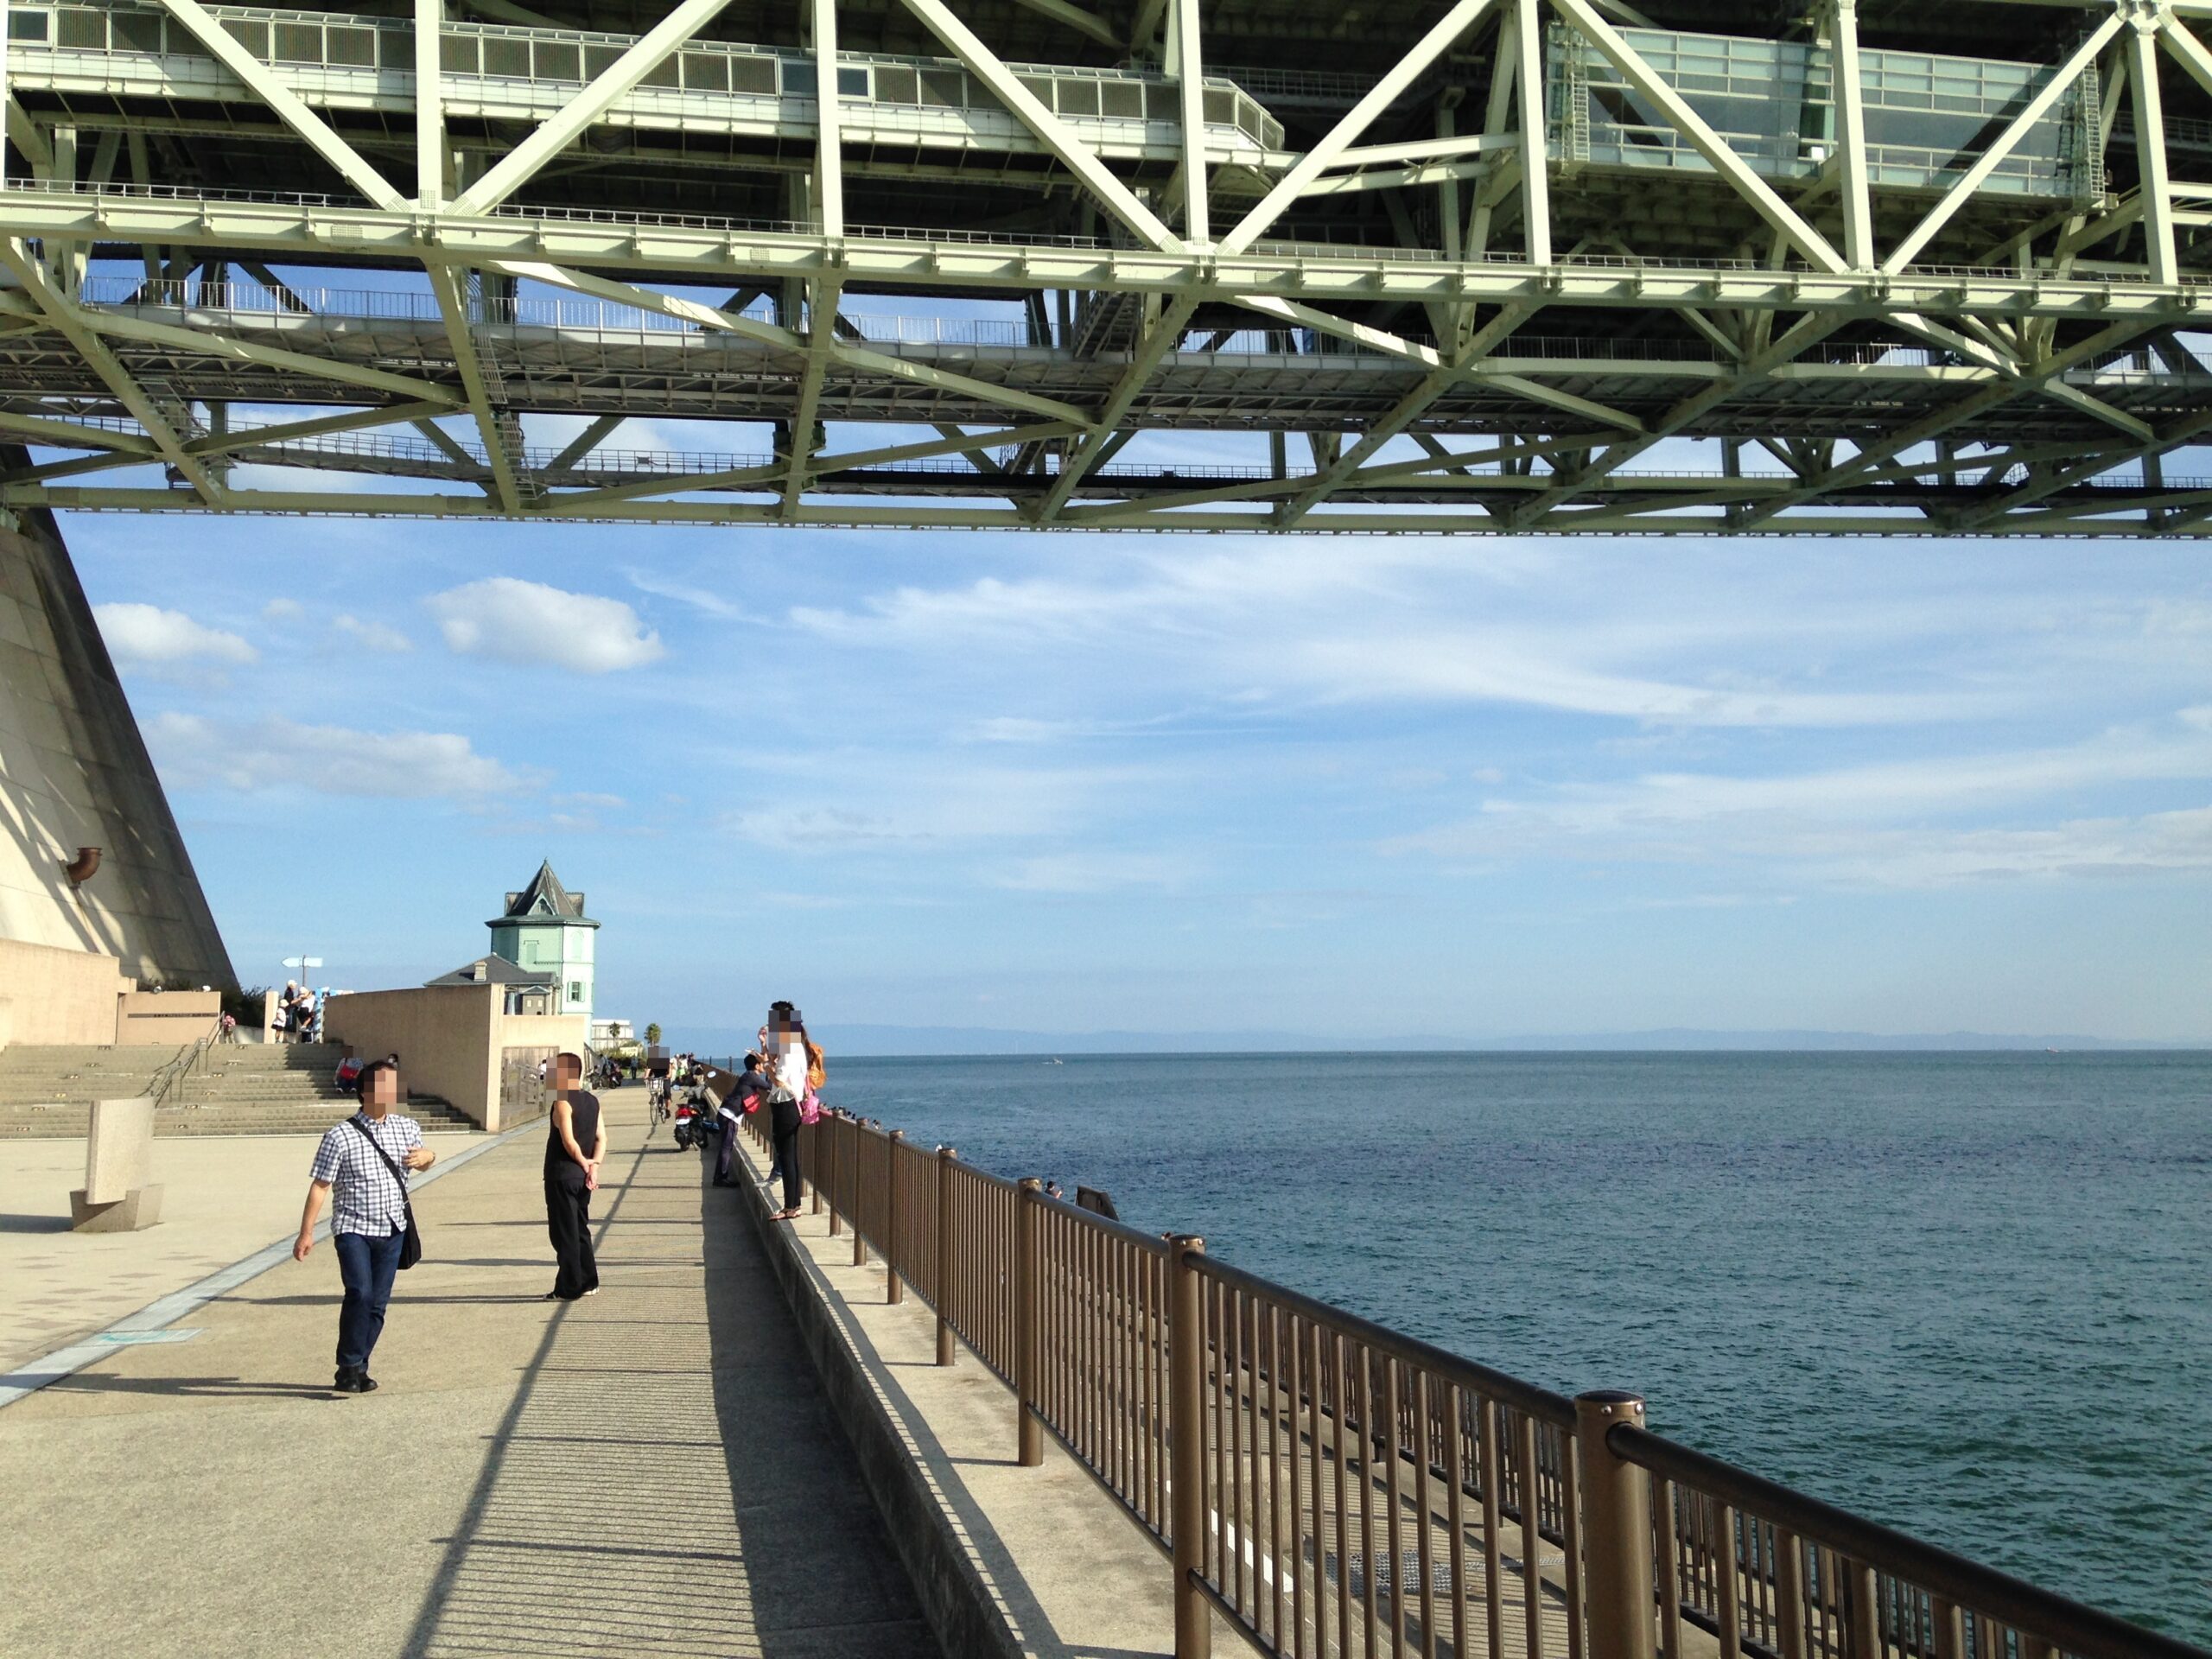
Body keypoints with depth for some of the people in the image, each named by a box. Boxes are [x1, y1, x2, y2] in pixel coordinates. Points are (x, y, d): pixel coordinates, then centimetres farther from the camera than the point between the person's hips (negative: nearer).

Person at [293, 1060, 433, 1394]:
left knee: (378, 1303, 6)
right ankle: (349, 1369, -8)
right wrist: (306, 1233, -9)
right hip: (353, 1230, -4)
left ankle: (358, 1369, 19)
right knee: (360, 1293, -20)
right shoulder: (340, 1136, -8)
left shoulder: (407, 1128, 6)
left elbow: (423, 1158, 26)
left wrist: (426, 1156, 0)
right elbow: (319, 1186, -6)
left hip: (392, 1231, 5)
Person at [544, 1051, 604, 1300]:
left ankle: (568, 1288, 2)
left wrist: (583, 1162, -8)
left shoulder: (563, 1102, -15)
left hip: (562, 1174, -8)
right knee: (580, 1229, 16)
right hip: (582, 1177, 8)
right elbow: (601, 1138, 4)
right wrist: (594, 1166, -4)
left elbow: (568, 1141, -22)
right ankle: (588, 1283, 20)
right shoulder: (592, 1101, 9)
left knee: (564, 1233, -1)